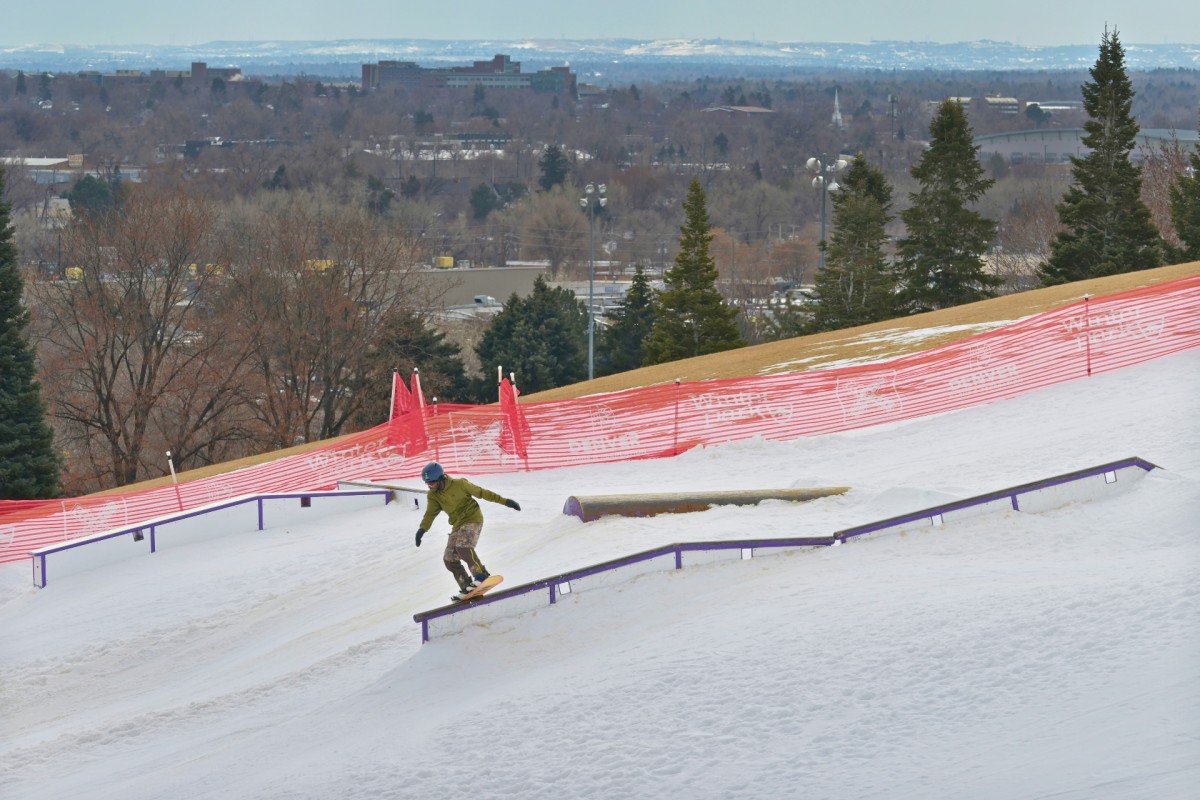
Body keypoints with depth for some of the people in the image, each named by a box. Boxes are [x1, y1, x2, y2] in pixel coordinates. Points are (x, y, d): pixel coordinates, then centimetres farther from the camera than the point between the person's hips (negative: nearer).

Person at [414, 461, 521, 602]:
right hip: (458, 526, 7)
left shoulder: (459, 484, -13)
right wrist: (422, 529, -22)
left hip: (472, 520, -7)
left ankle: (481, 576, -30)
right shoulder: (433, 495, 3)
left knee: (463, 546, -31)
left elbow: (480, 492, -7)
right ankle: (467, 588, 5)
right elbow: (430, 514, -3)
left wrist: (504, 501, -4)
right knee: (449, 559, 0)